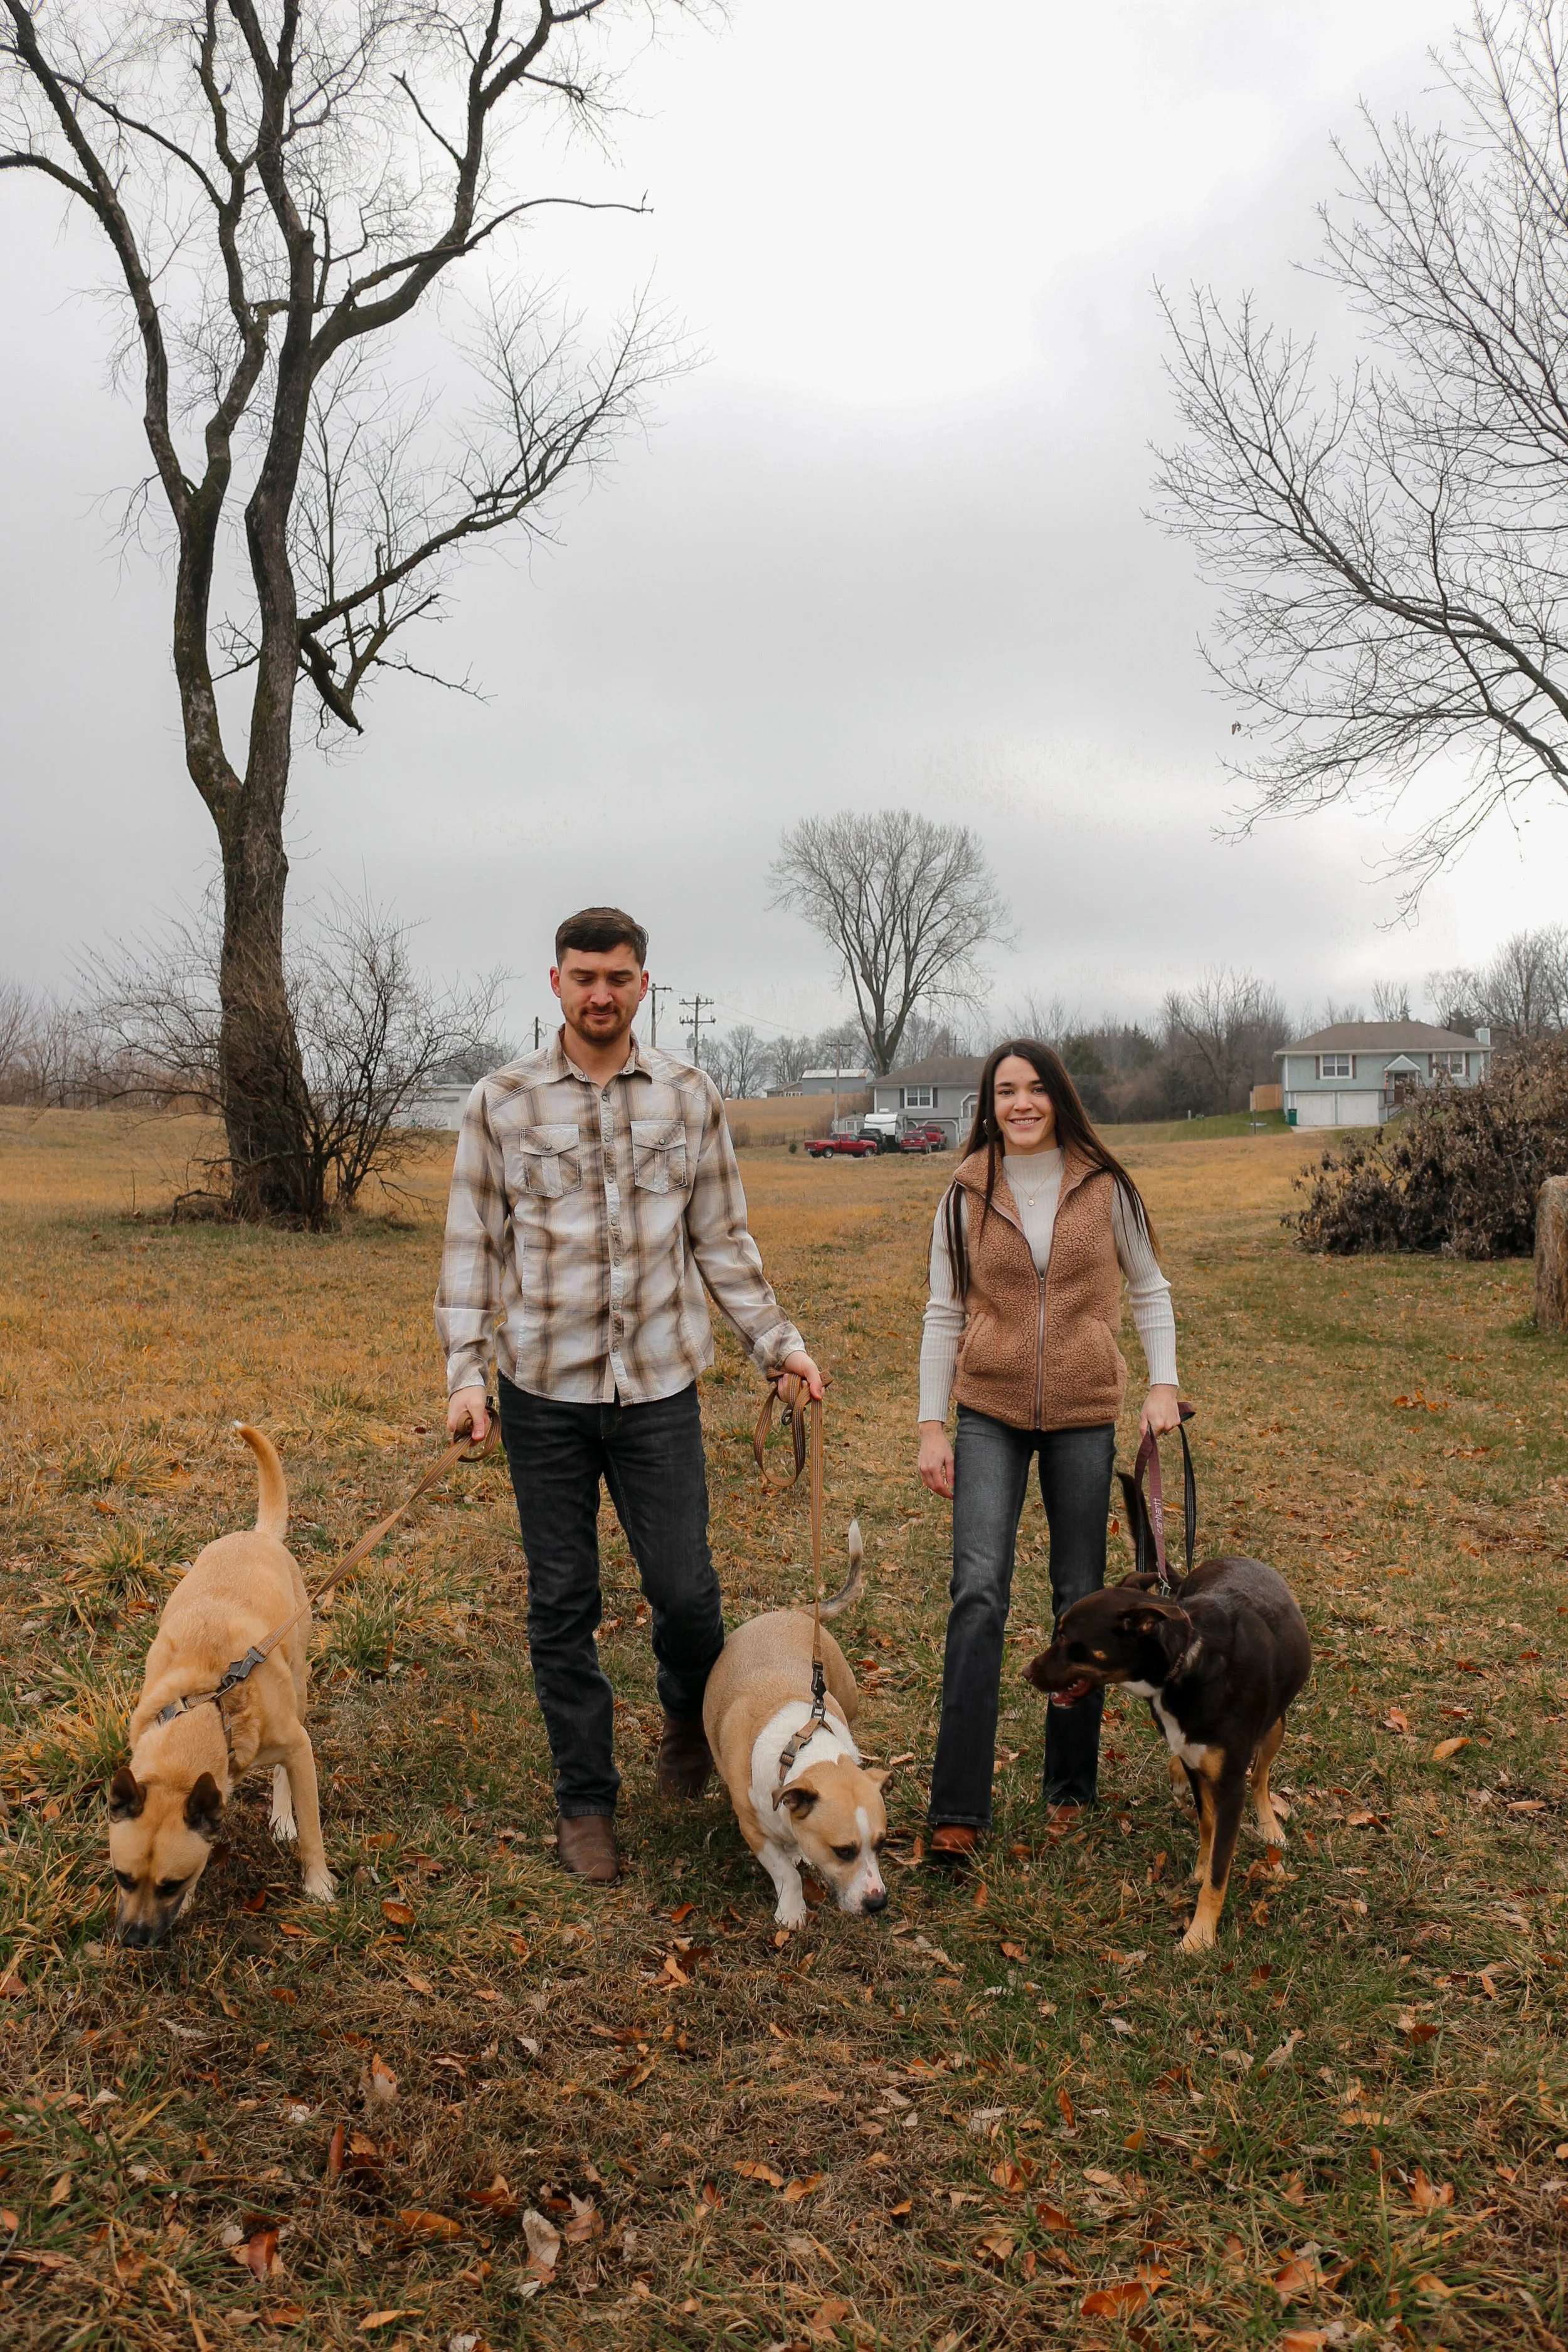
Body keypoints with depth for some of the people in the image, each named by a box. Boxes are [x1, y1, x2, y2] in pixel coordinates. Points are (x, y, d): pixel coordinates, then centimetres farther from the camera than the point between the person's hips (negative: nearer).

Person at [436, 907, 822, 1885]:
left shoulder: (691, 1096, 4)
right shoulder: (502, 1101, -1)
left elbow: (722, 1238, 9)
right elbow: (473, 1245, 2)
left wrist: (779, 1340, 4)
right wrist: (466, 1372, -6)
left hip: (660, 1383, 1)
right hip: (544, 1390, 0)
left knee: (686, 1588, 2)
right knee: (563, 1604, 7)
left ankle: (690, 1718, 36)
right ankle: (587, 1801, 24)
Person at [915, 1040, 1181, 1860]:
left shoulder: (1105, 1187, 0)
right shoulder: (967, 1194, 0)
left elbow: (1149, 1290, 10)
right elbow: (944, 1314, 3)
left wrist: (1164, 1382, -2)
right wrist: (930, 1426, 0)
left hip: (1084, 1414, 1)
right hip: (990, 1412, -1)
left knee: (1080, 1599, 8)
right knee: (978, 1591, -11)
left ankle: (1070, 1786, 24)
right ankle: (958, 1807, -7)